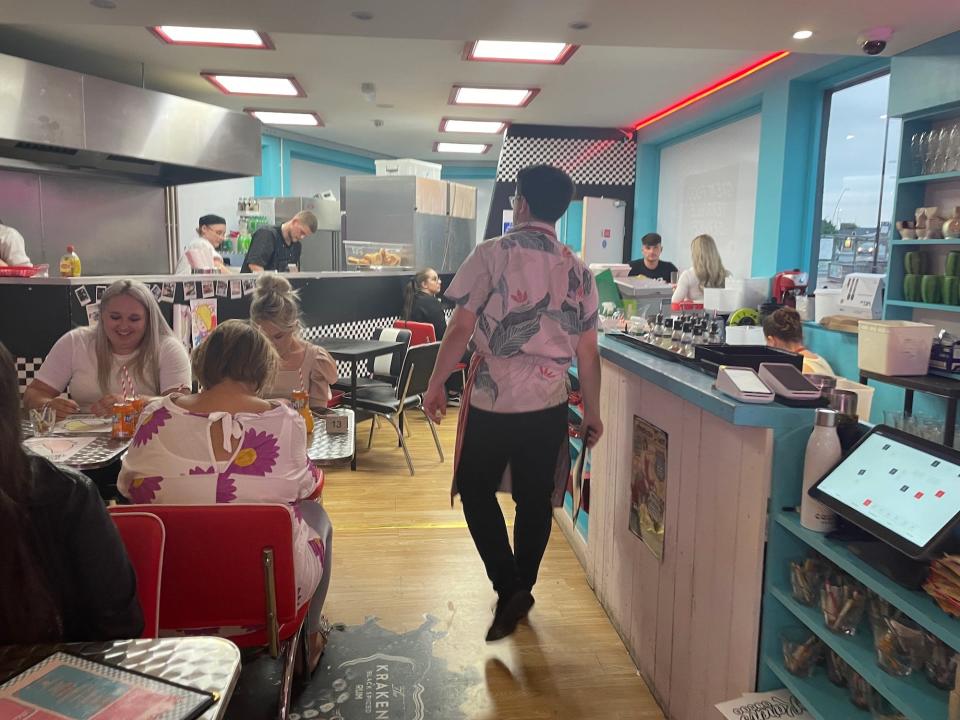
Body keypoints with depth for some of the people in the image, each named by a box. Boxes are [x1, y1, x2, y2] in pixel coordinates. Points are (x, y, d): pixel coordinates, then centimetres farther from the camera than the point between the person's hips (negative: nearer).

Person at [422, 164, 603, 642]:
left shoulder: (492, 254, -8)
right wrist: (592, 411, 14)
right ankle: (522, 591, 30)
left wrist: (436, 384, 0)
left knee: (476, 490, 14)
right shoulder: (577, 270, 4)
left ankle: (509, 589, 6)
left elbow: (461, 328, -11)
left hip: (492, 398, -3)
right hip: (549, 404, 4)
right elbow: (587, 352, 4)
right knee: (534, 499, 15)